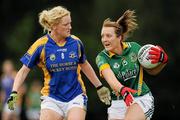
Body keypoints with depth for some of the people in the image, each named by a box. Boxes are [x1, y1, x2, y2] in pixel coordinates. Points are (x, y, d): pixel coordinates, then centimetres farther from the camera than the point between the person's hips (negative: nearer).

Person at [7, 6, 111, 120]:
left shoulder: (76, 42, -1)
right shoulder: (41, 45, -8)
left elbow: (85, 65, 17)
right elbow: (24, 71, -3)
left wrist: (100, 87, 23)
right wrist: (14, 93, -16)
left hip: (76, 97, 1)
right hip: (52, 99, -1)